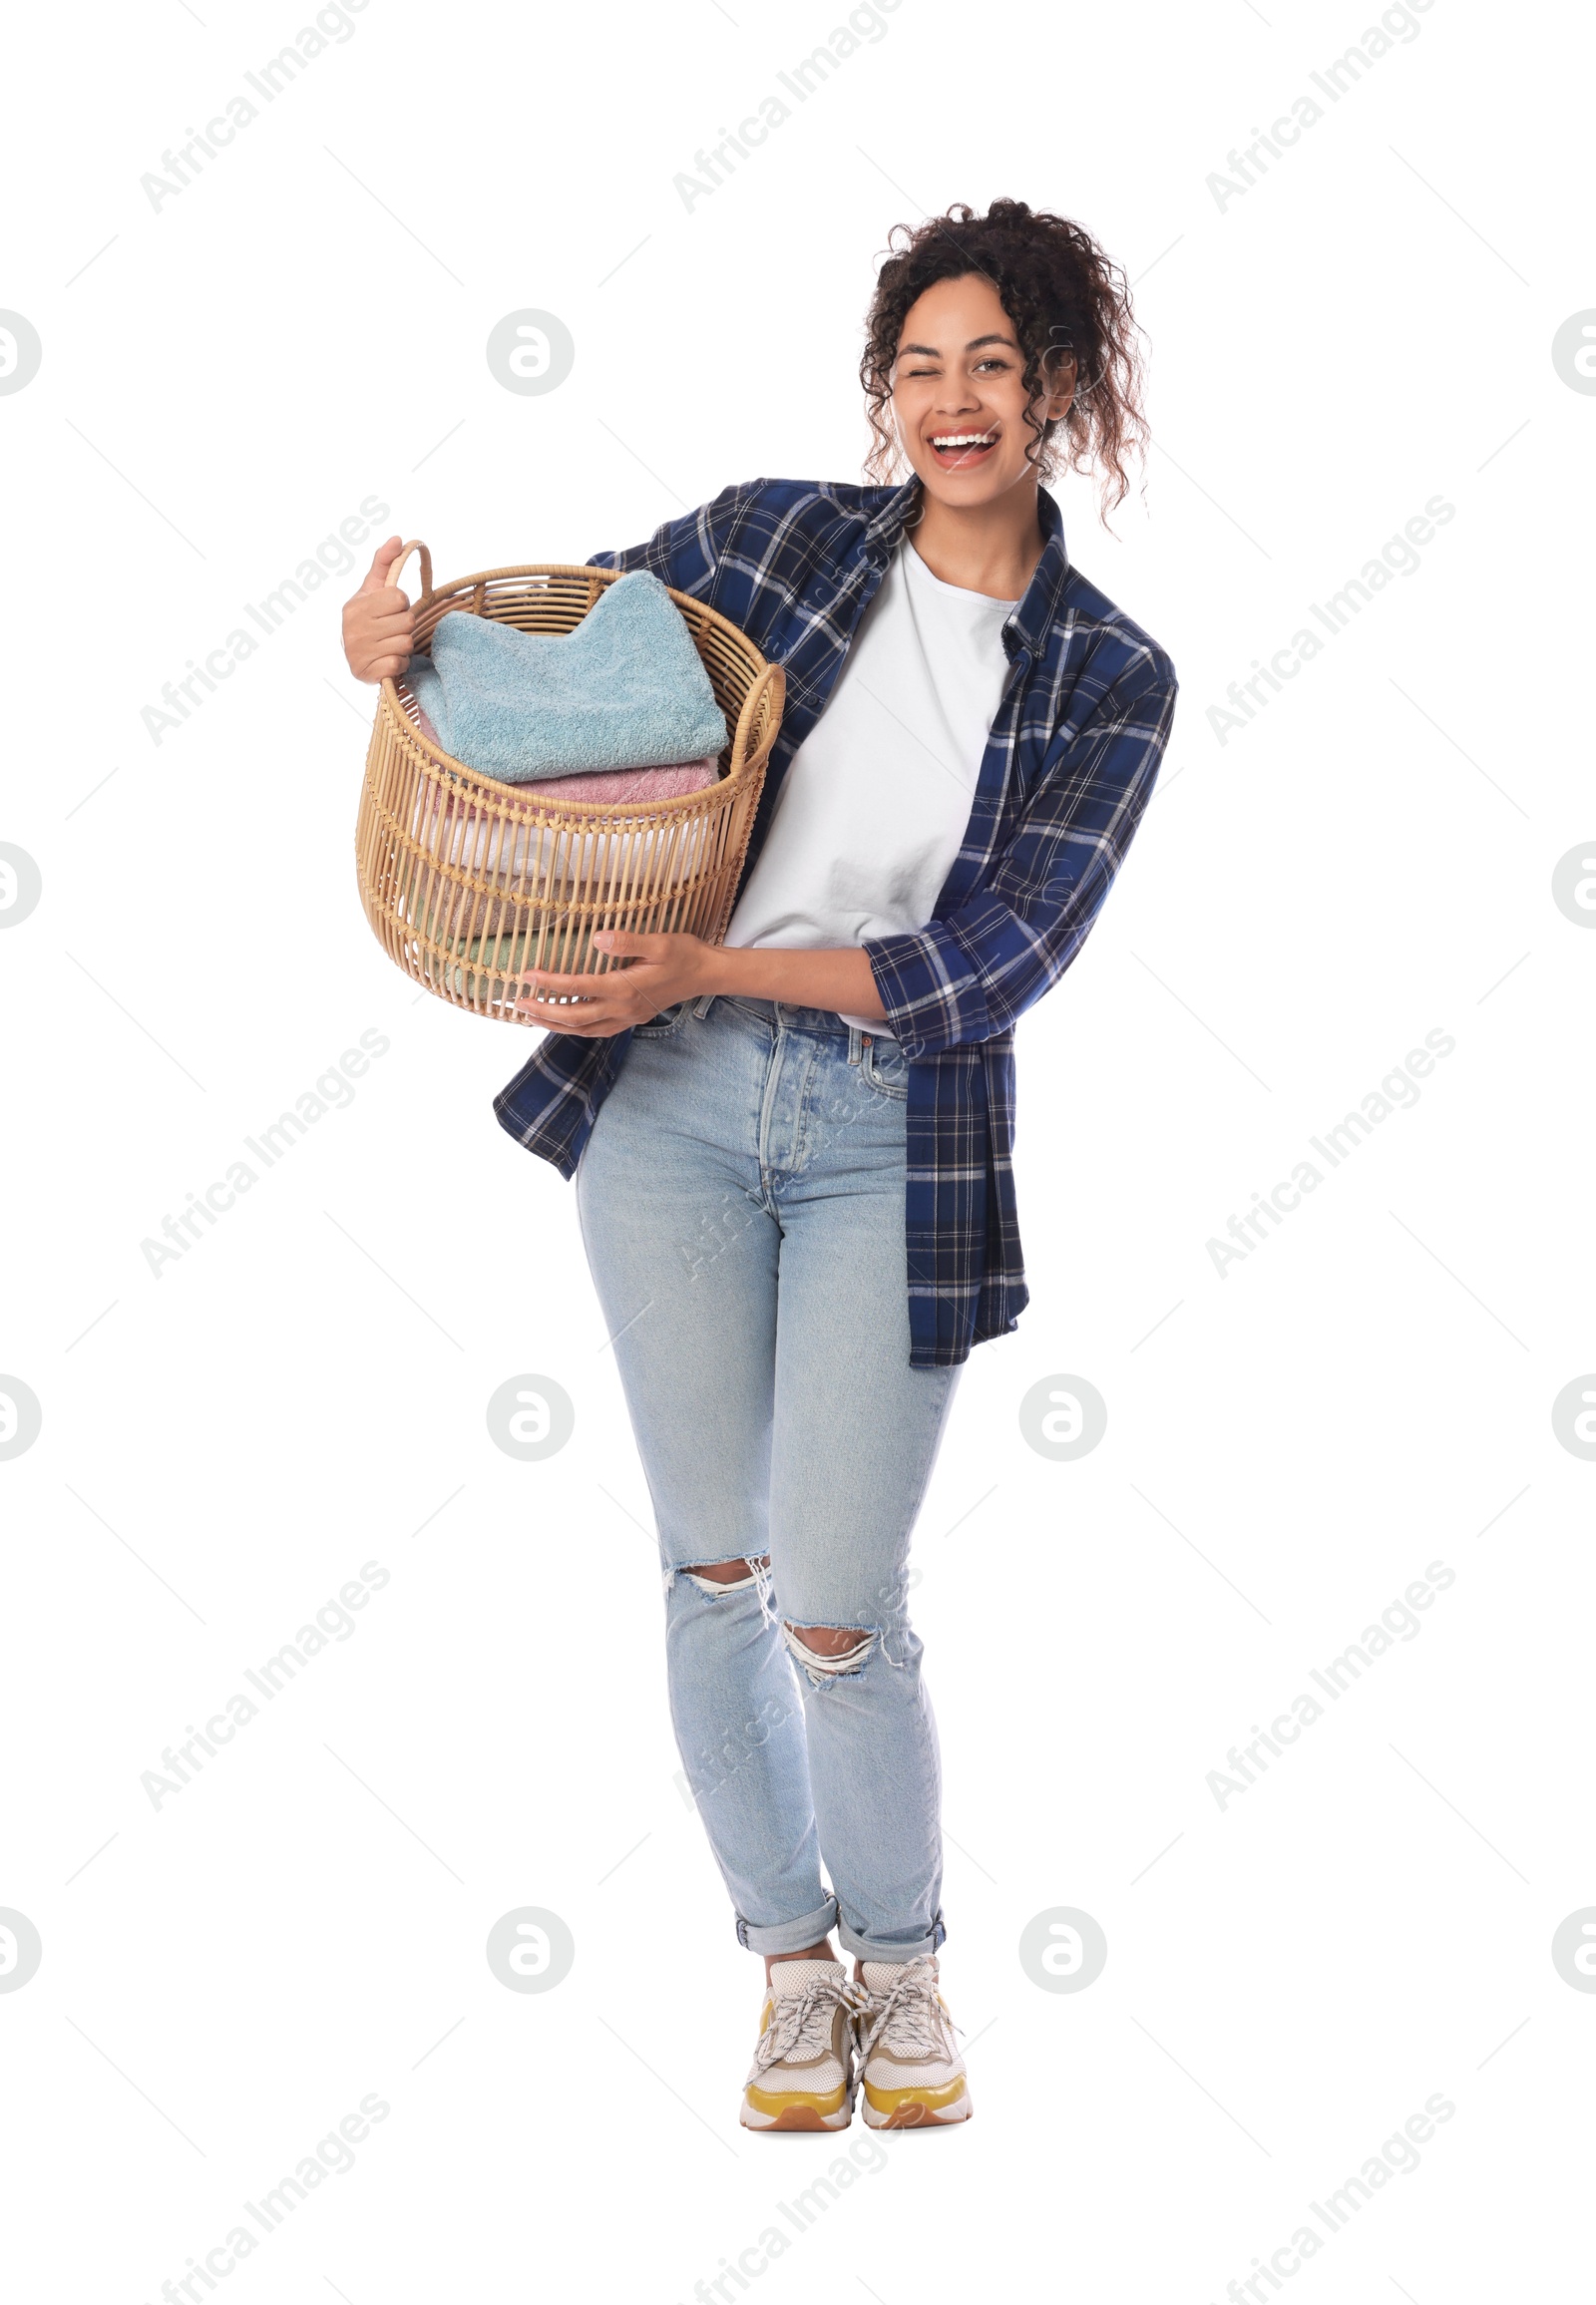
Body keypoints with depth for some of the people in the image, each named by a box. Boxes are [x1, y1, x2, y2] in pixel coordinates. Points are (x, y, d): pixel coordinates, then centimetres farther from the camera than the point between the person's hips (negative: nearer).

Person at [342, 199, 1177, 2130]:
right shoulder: (775, 536, 4)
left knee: (839, 1612, -2)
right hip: (672, 1104, 2)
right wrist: (404, 631, -7)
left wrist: (711, 969, -19)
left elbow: (998, 962, -9)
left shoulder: (1108, 681, 1)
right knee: (715, 1568, 7)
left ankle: (901, 1957, 25)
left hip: (896, 1138, -1)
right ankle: (789, 1954, 27)